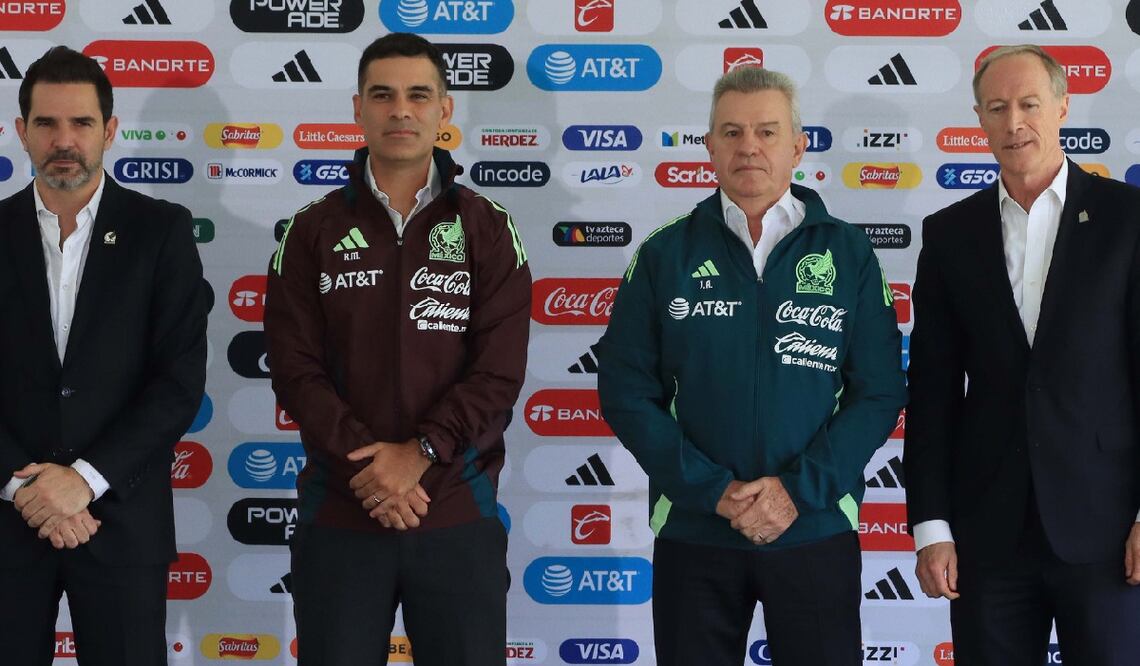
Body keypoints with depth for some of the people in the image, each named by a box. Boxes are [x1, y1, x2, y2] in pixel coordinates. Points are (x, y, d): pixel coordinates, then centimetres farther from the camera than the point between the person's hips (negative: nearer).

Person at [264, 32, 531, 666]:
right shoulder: (314, 231, 5)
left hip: (459, 516, 0)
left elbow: (499, 372, -5)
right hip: (338, 513, 1)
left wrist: (418, 454, -17)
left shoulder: (489, 229, 3)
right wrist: (366, 464, -14)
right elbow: (295, 368, -2)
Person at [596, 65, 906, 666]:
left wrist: (798, 489, -13)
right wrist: (714, 490, -11)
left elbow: (879, 392, -1)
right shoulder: (665, 255, 2)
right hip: (692, 532, 0)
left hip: (817, 528, 0)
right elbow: (626, 392, -2)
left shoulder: (848, 253, 2)